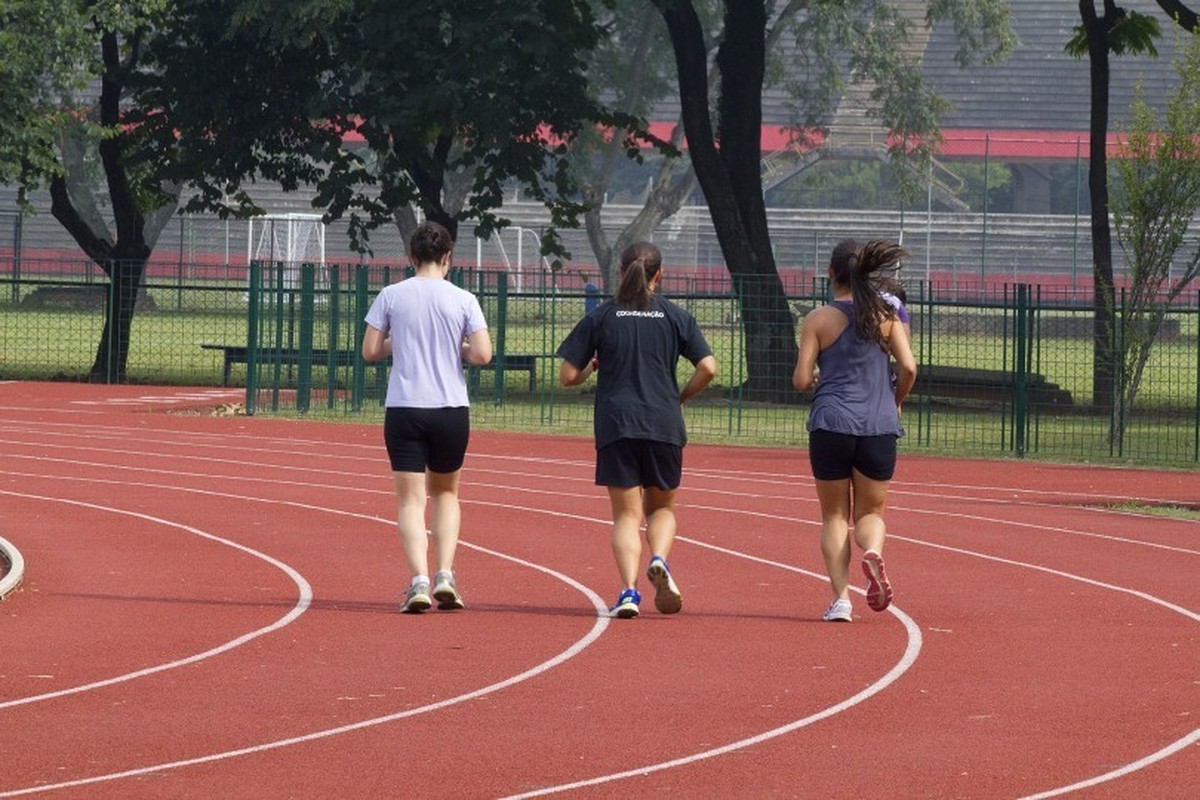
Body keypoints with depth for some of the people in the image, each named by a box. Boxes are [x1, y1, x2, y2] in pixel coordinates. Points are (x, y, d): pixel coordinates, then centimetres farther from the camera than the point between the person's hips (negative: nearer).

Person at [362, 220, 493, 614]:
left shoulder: (391, 296, -1)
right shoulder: (463, 300, -2)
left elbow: (370, 351, 2)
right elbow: (483, 354, -6)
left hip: (404, 409, -1)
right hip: (451, 409, 1)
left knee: (411, 498, 1)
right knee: (445, 492, 18)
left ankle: (419, 580, -14)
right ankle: (445, 575, 5)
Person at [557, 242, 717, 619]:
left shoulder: (601, 317, 2)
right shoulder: (676, 317, 3)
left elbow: (568, 376, 0)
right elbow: (708, 368, -4)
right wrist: (680, 397, 12)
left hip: (616, 426, -1)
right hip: (664, 425, 1)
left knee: (626, 513, 5)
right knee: (662, 506, 18)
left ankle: (629, 589, -13)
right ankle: (659, 559, -11)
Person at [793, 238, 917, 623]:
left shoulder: (819, 319, -2)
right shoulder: (886, 315, 4)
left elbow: (801, 380, -5)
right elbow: (909, 367, -2)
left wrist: (806, 377, 19)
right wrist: (895, 401, 16)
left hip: (831, 423, -1)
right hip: (879, 426, 1)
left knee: (834, 515, 11)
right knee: (870, 511, 15)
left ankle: (841, 597, -3)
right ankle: (873, 551, -20)